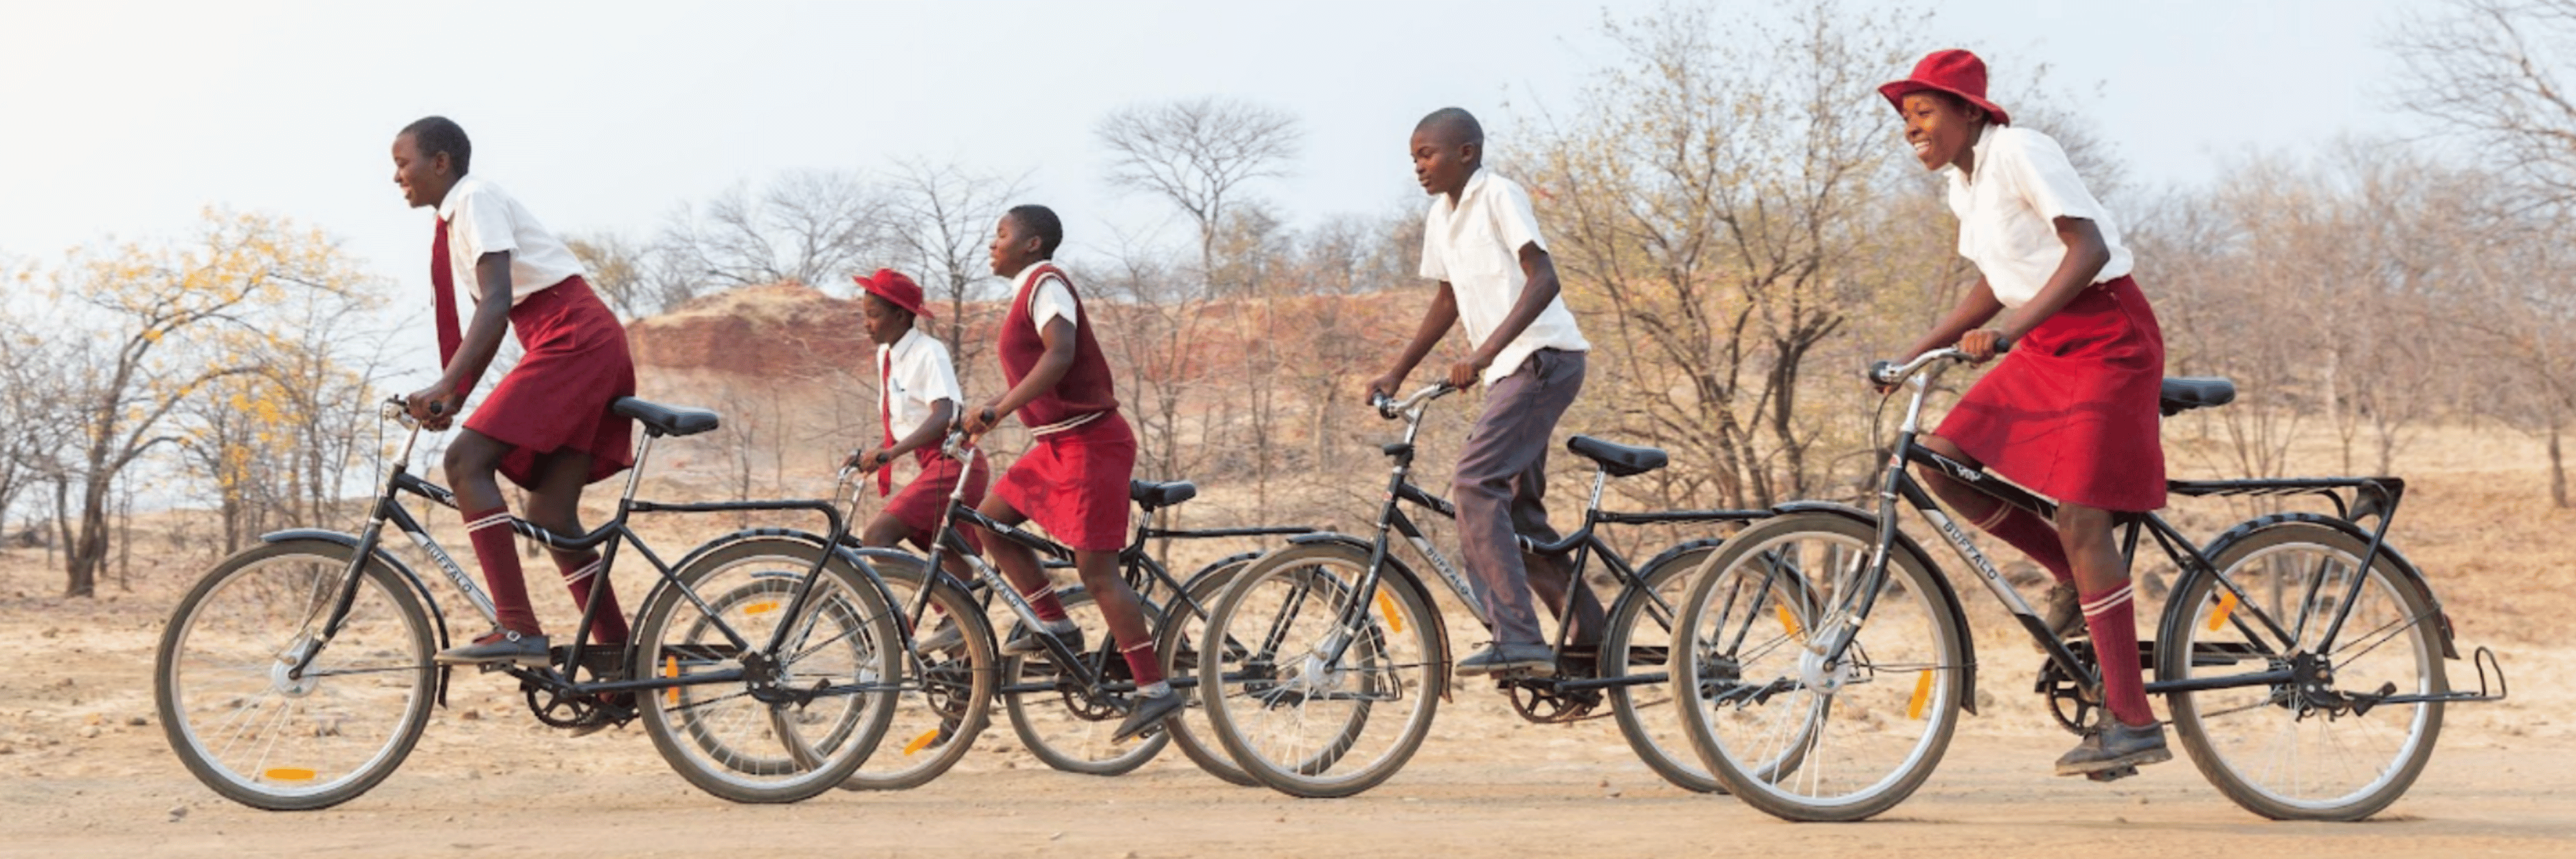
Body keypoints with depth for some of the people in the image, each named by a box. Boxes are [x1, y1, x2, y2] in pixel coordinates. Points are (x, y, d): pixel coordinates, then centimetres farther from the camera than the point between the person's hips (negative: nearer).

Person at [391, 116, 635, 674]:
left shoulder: (475, 200, -5)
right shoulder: (458, 219, 23)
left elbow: (496, 302, -18)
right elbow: (493, 316, 26)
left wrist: (444, 388, -25)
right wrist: (454, 399, 19)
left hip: (573, 341, -10)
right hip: (597, 347, 10)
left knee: (466, 459, -16)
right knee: (550, 514, 7)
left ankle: (517, 630, -23)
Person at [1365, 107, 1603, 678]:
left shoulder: (1499, 196, -11)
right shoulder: (1440, 217, 14)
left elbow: (1543, 279, -21)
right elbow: (1449, 301, 25)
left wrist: (1485, 352, -31)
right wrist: (1395, 376, 20)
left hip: (1545, 357, -10)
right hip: (1509, 371, 10)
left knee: (1477, 483, -21)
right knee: (1519, 513, 12)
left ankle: (1517, 639, -23)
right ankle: (1592, 638, 22)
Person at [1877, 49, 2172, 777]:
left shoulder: (2020, 154, -16)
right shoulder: (1964, 180, 11)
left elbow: (2088, 250, -26)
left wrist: (2010, 330, -34)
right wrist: (1914, 355, 10)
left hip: (2106, 339, -9)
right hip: (2046, 349, 9)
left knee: (2078, 519, -14)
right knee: (1941, 462, -2)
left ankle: (2133, 723, -12)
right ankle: (2081, 578, 11)